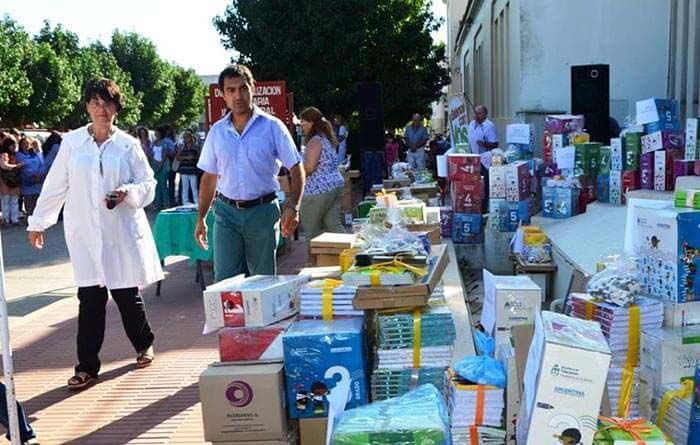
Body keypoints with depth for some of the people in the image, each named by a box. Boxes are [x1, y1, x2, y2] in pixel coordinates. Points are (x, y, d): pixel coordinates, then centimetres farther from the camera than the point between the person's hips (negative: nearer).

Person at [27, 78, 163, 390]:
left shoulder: (128, 145, 2)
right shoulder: (71, 142, 4)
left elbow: (148, 184, 4)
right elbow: (55, 186, 9)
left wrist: (128, 192, -17)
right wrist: (38, 222, 12)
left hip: (122, 231, 0)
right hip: (85, 233, 1)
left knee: (127, 294, 7)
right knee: (90, 299, 0)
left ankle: (144, 344, 32)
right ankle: (87, 366, 9)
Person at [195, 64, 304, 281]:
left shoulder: (272, 127, -3)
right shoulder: (217, 131, 7)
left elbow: (296, 169, -4)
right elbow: (209, 177, 14)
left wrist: (292, 207, -19)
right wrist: (201, 219, 11)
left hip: (263, 212, -2)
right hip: (226, 212, 3)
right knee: (224, 281, 0)